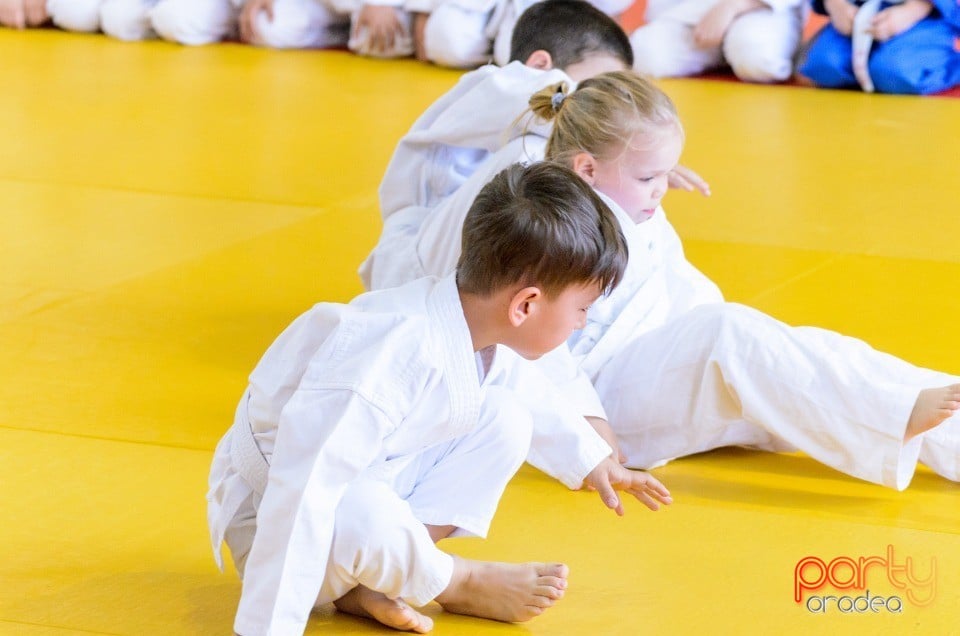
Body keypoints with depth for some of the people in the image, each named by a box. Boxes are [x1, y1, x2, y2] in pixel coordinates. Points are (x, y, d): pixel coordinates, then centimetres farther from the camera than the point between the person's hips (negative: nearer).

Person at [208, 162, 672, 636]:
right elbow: (304, 492, -42)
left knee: (505, 419, -4)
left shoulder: (478, 331, -7)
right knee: (365, 517, -40)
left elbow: (532, 393, 19)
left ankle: (368, 580, -9)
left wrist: (593, 459, 35)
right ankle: (459, 582, -6)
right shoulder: (399, 353, -37)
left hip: (375, 483, 9)